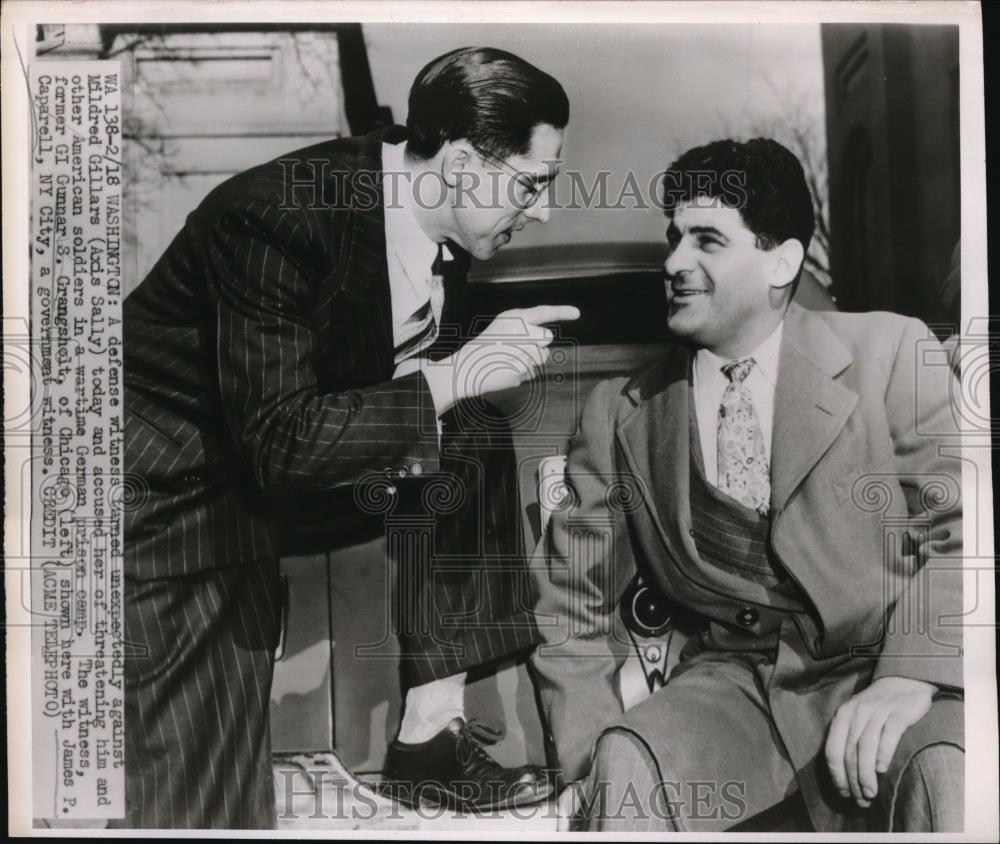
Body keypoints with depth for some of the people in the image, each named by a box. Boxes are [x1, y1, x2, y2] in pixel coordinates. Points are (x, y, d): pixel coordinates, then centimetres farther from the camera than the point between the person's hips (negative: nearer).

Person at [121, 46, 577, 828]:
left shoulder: (439, 232, -8)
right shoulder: (275, 219, -30)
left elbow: (414, 365, 7)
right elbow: (277, 442, -31)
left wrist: (495, 352, -15)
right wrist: (453, 377, -31)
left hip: (290, 438, 7)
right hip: (177, 477, -7)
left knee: (474, 440, -7)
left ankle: (432, 725, 0)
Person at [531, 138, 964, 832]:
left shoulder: (889, 353, 1)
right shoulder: (619, 415, 6)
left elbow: (955, 528, -4)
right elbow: (573, 603, 6)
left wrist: (909, 679, -20)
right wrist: (593, 758, -8)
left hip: (892, 673, 0)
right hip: (736, 682, 1)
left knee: (947, 777, -31)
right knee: (626, 769, -28)